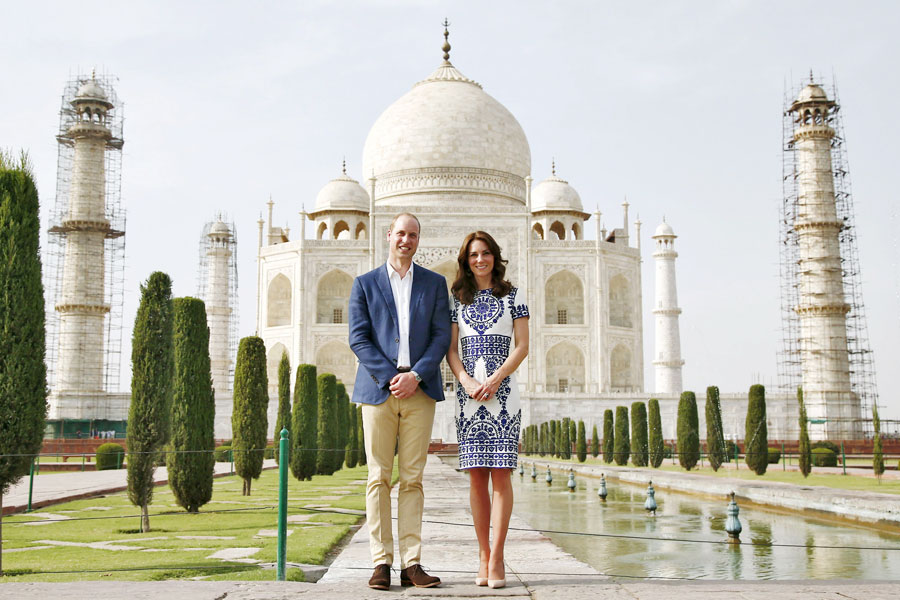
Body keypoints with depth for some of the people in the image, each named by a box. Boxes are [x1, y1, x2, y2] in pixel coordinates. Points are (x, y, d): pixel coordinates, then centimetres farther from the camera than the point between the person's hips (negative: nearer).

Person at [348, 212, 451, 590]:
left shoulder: (434, 283, 13)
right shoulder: (365, 284, 10)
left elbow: (441, 336, 5)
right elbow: (358, 338, 2)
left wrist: (415, 375, -9)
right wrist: (389, 378, -9)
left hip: (419, 390, 1)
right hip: (378, 388, -1)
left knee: (412, 478, 1)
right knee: (379, 477, -1)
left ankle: (411, 563, 4)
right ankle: (381, 562, 4)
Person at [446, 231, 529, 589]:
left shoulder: (513, 296, 9)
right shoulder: (457, 299, 13)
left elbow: (522, 346, 3)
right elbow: (451, 350, 9)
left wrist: (494, 380, -9)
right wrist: (467, 381, -9)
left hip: (502, 391, -2)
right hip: (468, 394, 2)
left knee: (500, 473, -7)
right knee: (476, 476, 0)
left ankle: (496, 559, -5)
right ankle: (484, 558, 6)